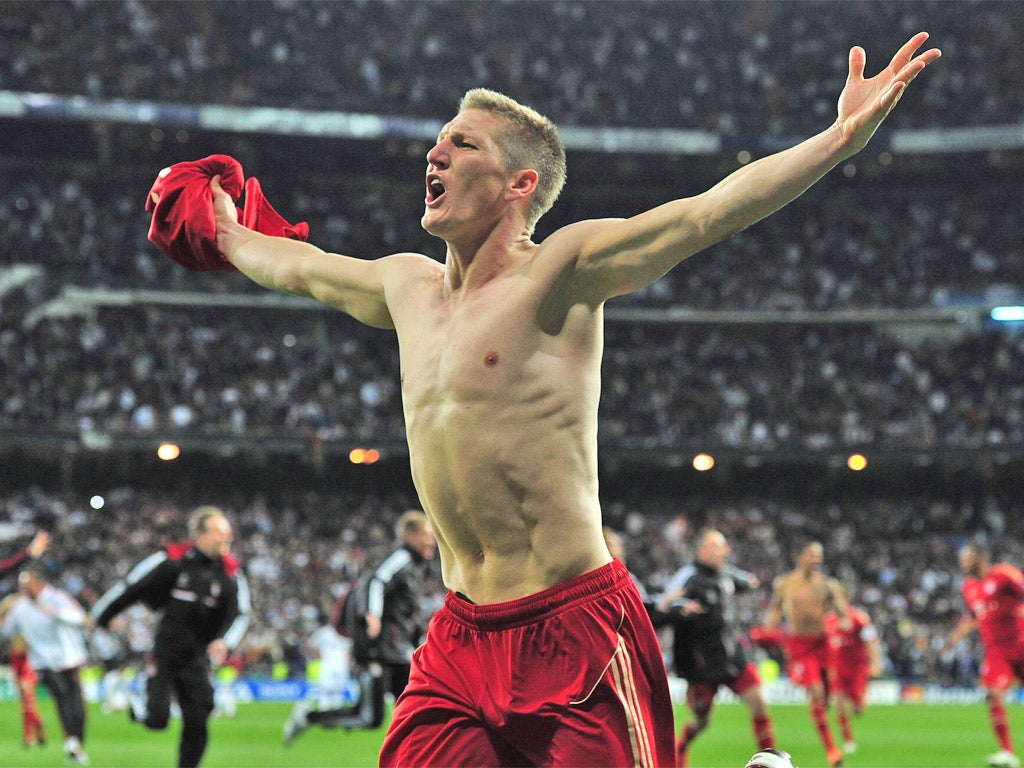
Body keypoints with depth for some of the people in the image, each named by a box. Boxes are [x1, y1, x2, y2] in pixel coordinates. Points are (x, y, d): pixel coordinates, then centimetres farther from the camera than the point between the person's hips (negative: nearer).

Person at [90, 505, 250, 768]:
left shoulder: (231, 574, -1)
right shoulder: (173, 560, -10)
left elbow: (239, 614, -2)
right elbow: (130, 587, -2)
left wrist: (224, 640, -24)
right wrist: (100, 617, 5)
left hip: (197, 659, 3)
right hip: (165, 655, -3)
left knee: (197, 727, 0)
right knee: (157, 719, -13)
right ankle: (140, 708, 23)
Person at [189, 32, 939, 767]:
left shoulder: (559, 272, -6)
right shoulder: (409, 286, 14)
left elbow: (707, 213, -18)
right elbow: (299, 267, 34)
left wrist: (842, 137, -29)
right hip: (461, 634, 6)